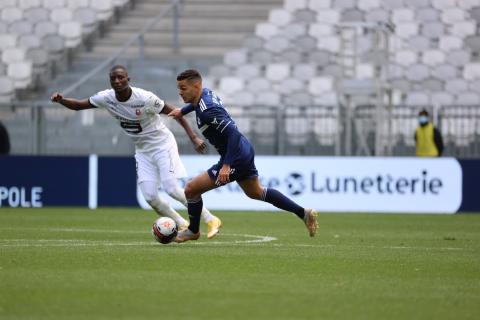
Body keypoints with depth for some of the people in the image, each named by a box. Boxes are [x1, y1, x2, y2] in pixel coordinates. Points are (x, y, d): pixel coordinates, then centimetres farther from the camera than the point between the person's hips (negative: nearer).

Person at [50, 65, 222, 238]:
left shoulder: (145, 98, -25)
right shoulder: (107, 98, -11)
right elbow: (79, 105, -1)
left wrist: (193, 138, -21)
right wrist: (60, 100, -21)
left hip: (162, 144, -5)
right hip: (142, 151, 5)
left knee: (171, 188, -17)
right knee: (150, 196, -6)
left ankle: (211, 220, -2)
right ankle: (183, 225, 15)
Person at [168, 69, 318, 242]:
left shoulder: (207, 111, -28)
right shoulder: (206, 93, 1)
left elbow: (233, 133, -33)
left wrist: (226, 166, -32)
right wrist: (182, 111, 24)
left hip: (236, 159, -10)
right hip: (245, 152, 10)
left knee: (191, 189, -4)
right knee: (256, 192, 29)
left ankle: (193, 231, 18)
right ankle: (304, 213, 32)